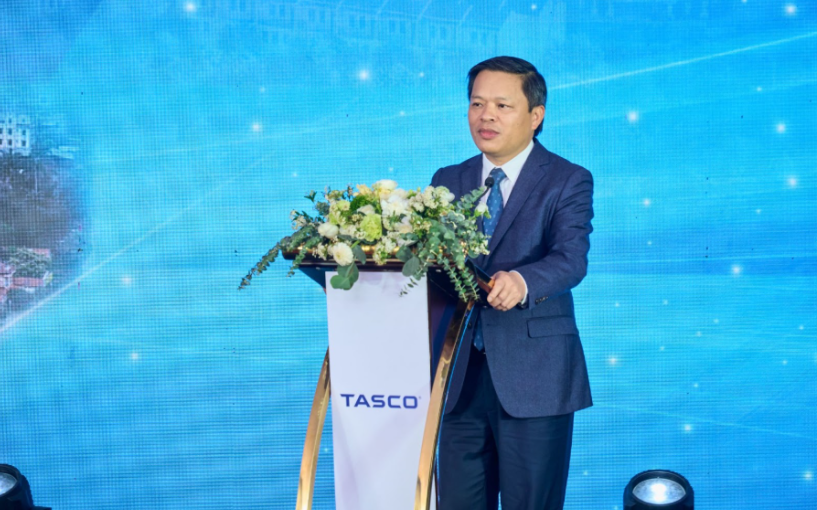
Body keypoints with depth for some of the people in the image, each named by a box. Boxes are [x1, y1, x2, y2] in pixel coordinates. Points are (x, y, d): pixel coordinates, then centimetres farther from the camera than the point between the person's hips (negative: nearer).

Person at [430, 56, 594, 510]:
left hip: (533, 376, -4)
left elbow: (571, 259, -17)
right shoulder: (448, 181, 13)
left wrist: (521, 281, -38)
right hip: (461, 374, 4)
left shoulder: (568, 182, -2)